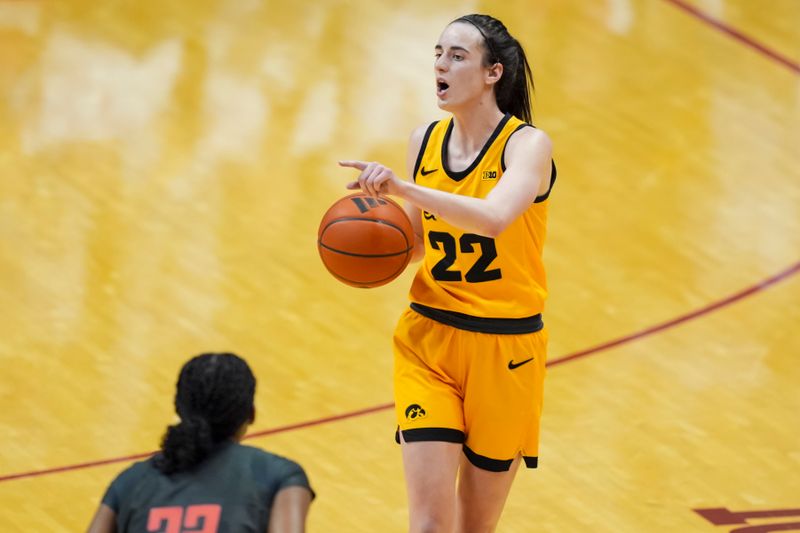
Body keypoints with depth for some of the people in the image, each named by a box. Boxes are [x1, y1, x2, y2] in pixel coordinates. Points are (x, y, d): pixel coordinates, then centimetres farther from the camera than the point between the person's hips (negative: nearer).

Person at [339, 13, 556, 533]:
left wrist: (402, 187, -40)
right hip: (429, 339, 3)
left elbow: (494, 218, -33)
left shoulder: (527, 144, -12)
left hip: (505, 349, -3)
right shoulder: (425, 141, 3)